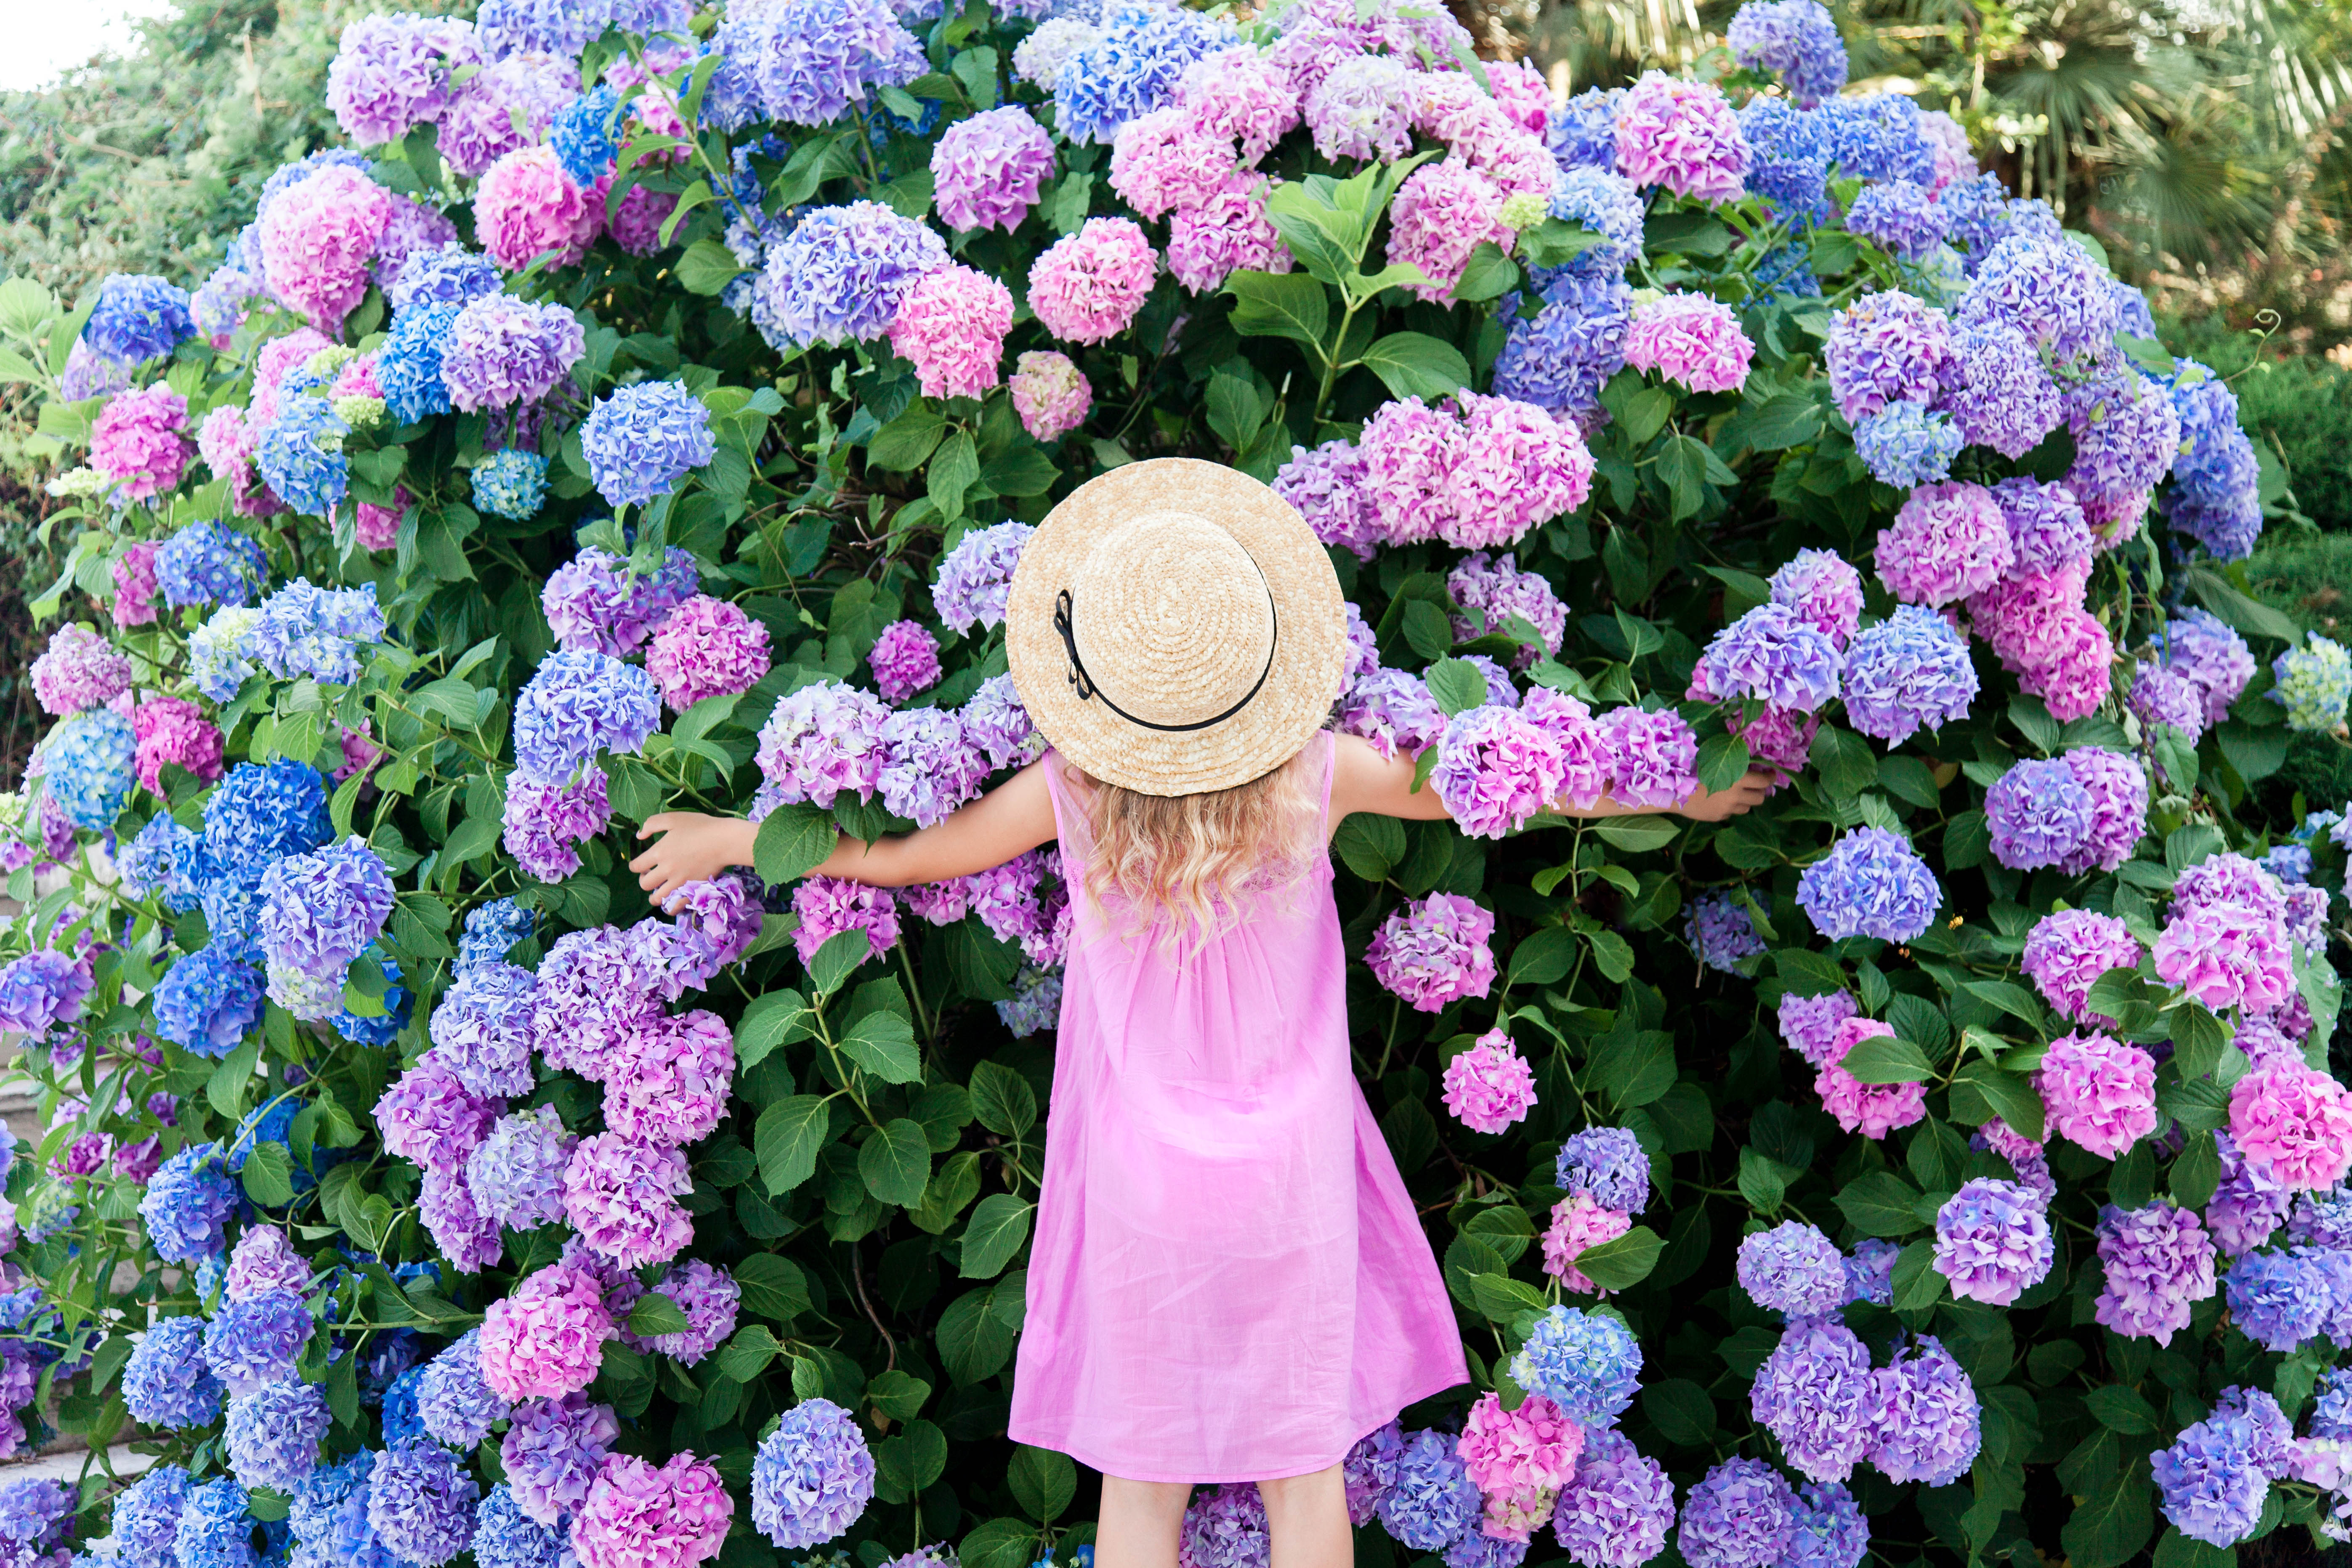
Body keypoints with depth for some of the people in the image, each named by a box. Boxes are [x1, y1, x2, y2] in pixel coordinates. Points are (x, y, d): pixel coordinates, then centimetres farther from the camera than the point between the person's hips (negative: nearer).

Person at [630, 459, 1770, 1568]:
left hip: (1142, 1178, 0)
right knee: (1303, 1467, 15)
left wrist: (725, 838, 16)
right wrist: (1682, 797, 17)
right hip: (1290, 1169, 1)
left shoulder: (1074, 792, -15)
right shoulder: (1316, 774, -14)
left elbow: (895, 857, -1)